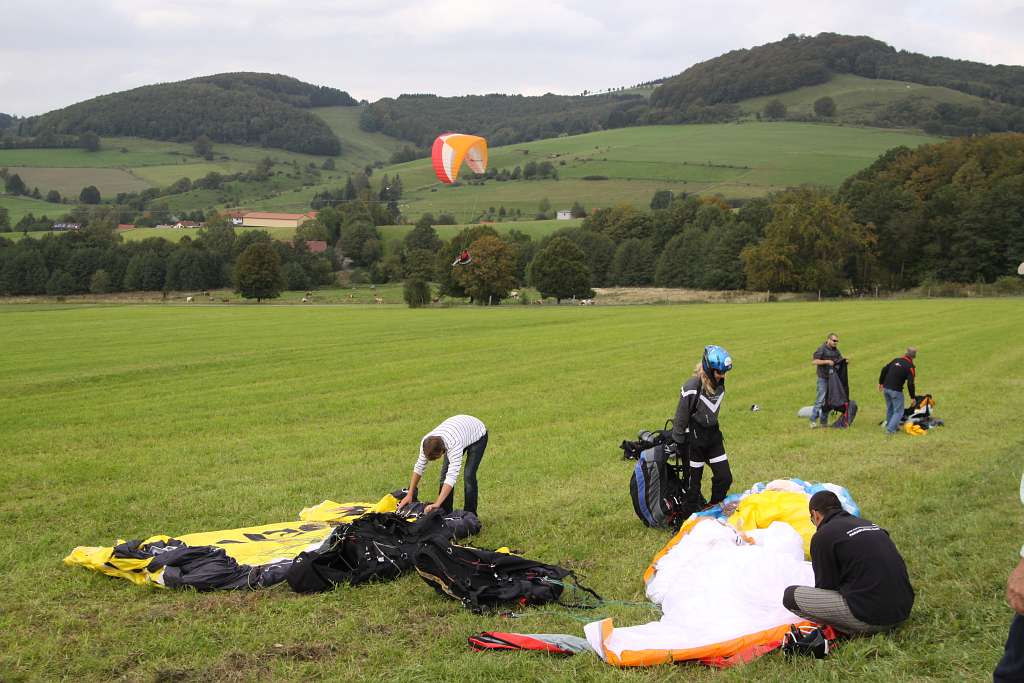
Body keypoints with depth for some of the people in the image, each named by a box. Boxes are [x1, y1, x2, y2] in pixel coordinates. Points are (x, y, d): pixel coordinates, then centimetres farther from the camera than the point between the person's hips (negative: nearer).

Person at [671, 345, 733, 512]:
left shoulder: (719, 384, -1)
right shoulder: (692, 388, -22)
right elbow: (681, 418, -14)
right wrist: (679, 443, -8)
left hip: (713, 435, 7)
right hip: (694, 437, -6)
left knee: (724, 477, 5)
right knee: (693, 480, 5)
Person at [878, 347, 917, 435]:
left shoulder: (896, 360, 8)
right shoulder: (910, 366, -9)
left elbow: (884, 370, 10)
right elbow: (910, 383, -14)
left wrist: (881, 382, 21)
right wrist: (912, 397, -6)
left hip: (886, 388, 6)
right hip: (896, 390, -6)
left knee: (889, 408, 23)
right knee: (898, 411, 4)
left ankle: (889, 425, 34)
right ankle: (891, 429, -6)